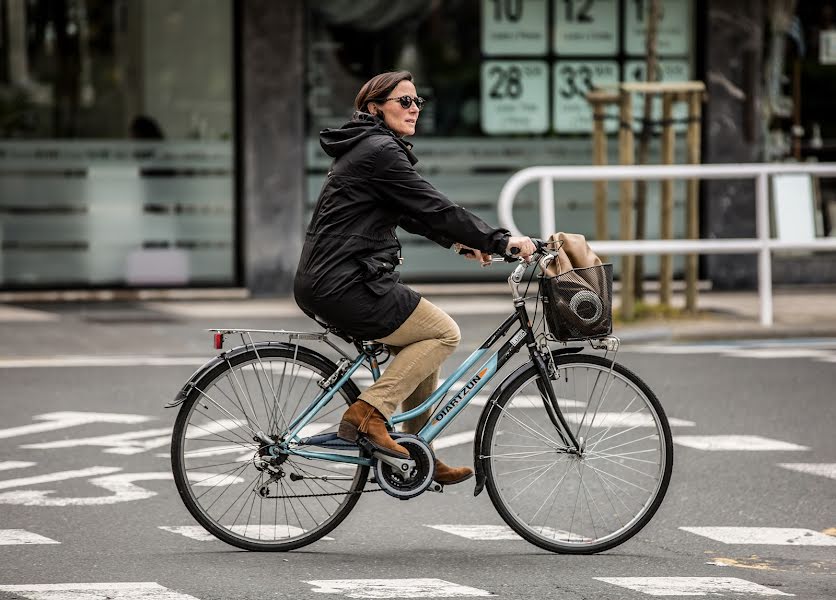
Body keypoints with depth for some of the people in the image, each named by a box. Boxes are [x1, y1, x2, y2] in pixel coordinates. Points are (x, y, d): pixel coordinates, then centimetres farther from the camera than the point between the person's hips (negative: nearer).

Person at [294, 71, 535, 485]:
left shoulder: (366, 148, 19)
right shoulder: (380, 151, -13)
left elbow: (412, 213, 28)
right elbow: (432, 207, -15)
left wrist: (458, 241, 22)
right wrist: (500, 241, -11)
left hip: (321, 284, 10)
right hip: (346, 287, -10)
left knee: (420, 339, 19)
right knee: (443, 332, -3)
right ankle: (368, 413, -8)